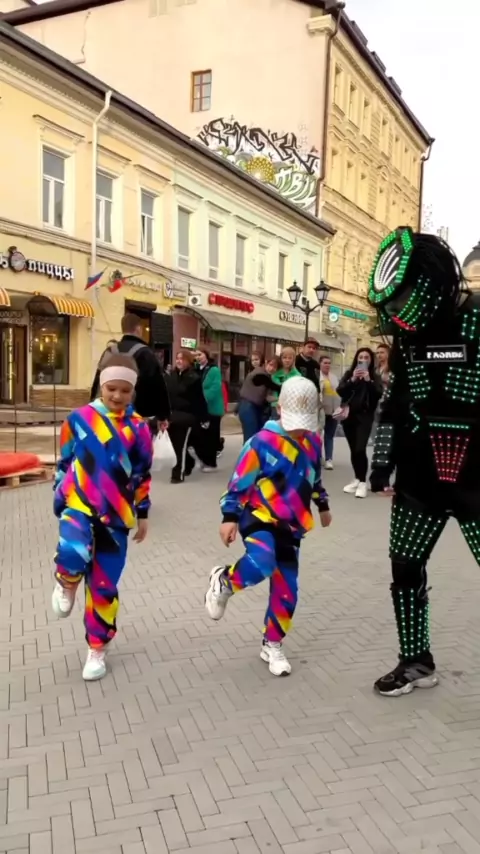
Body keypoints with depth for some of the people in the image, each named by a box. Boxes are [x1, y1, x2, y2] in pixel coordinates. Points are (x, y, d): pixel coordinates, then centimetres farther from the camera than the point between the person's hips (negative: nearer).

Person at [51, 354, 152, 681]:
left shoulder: (138, 428, 2)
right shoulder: (80, 418, -2)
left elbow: (142, 476, 10)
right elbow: (64, 464, 6)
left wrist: (142, 514, 12)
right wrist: (60, 504, 7)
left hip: (115, 515, 2)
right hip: (79, 505, -1)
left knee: (104, 587, 6)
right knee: (73, 553, -32)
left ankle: (97, 650, 27)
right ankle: (67, 583, 5)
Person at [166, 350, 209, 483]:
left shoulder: (194, 378, -9)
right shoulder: (171, 376, 9)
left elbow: (200, 400, -10)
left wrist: (204, 418, -9)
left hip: (187, 417, -6)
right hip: (172, 416, 6)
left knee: (181, 446, -3)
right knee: (176, 445, 11)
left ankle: (179, 474, 3)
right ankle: (188, 463, 34)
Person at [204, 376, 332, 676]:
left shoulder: (314, 441, 5)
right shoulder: (263, 441, -15)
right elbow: (240, 482, -12)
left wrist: (323, 505, 30)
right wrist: (230, 517, -17)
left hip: (290, 525, 6)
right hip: (258, 517, -6)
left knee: (286, 589, 7)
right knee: (261, 563, -34)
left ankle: (272, 646, 28)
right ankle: (223, 581, -1)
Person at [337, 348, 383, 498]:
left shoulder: (375, 377, 3)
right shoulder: (349, 374, 7)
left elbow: (379, 394, -11)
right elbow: (340, 391, -5)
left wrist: (368, 380, -20)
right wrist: (352, 380, -18)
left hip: (365, 416, -3)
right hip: (349, 415, 3)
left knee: (360, 449, -14)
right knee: (353, 449, 8)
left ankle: (362, 482, -6)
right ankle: (357, 479, 21)